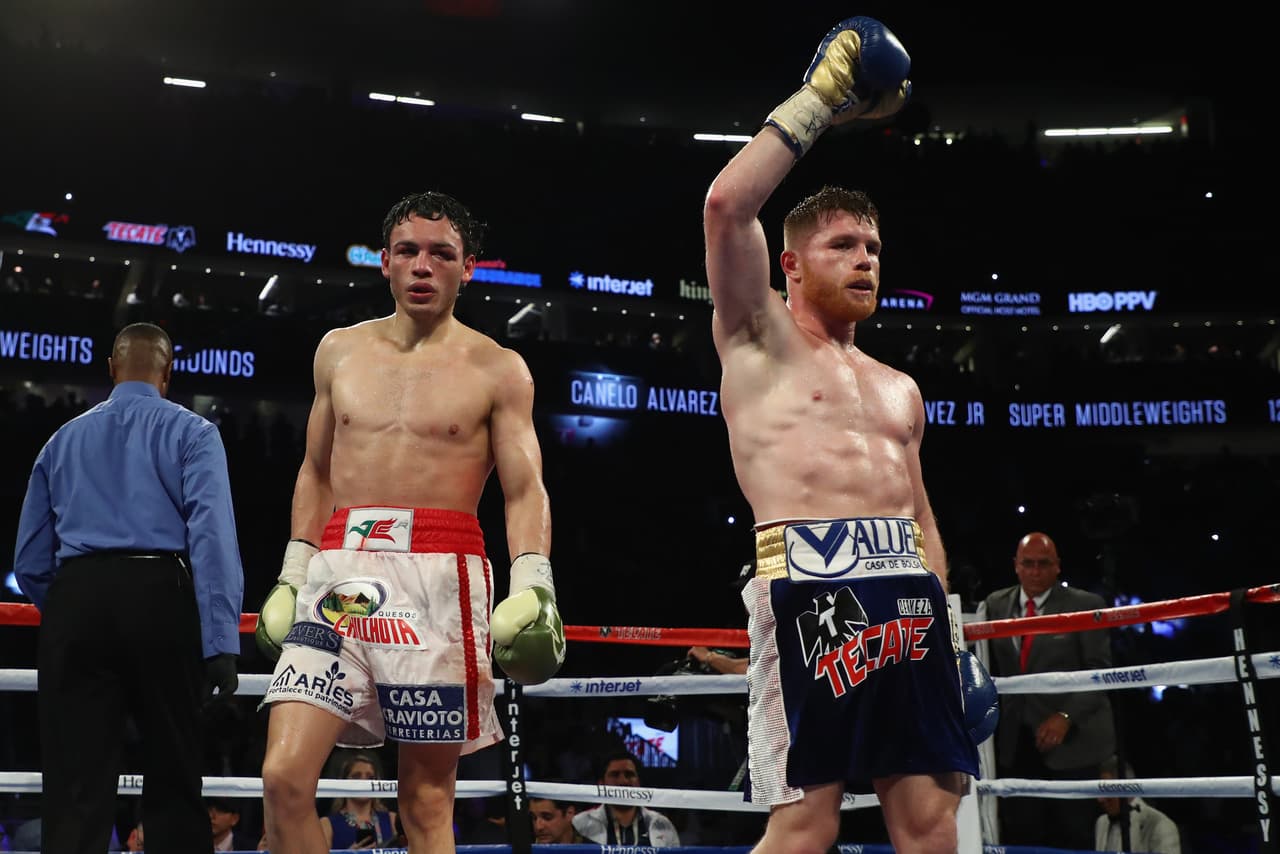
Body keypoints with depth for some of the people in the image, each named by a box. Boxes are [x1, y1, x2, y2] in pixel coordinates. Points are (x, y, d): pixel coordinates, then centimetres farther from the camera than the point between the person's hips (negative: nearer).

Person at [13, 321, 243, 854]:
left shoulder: (63, 440, 20)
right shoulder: (191, 433, 8)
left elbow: (29, 562, 18)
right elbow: (212, 536, -8)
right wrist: (221, 642, -13)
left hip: (76, 600, 3)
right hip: (161, 598, -2)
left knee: (75, 787, 1)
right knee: (173, 777, 6)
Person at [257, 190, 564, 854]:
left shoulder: (497, 371, 6)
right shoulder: (339, 351, 16)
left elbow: (525, 489, 0)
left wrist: (532, 584, -16)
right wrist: (291, 576, 15)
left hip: (439, 576, -3)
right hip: (340, 573, 3)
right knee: (283, 779, -10)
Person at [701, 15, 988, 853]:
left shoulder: (899, 389, 28)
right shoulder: (759, 340, 12)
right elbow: (728, 206, -3)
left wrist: (949, 625, 16)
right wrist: (818, 103, 3)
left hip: (909, 591, 6)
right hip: (811, 582, -5)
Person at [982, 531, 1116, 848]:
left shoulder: (1086, 605, -1)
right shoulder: (996, 605, 10)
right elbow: (990, 667, 15)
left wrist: (1066, 716, -17)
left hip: (1069, 740, -3)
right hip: (1015, 742, 3)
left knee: (1071, 836, 1)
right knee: (1021, 836, 2)